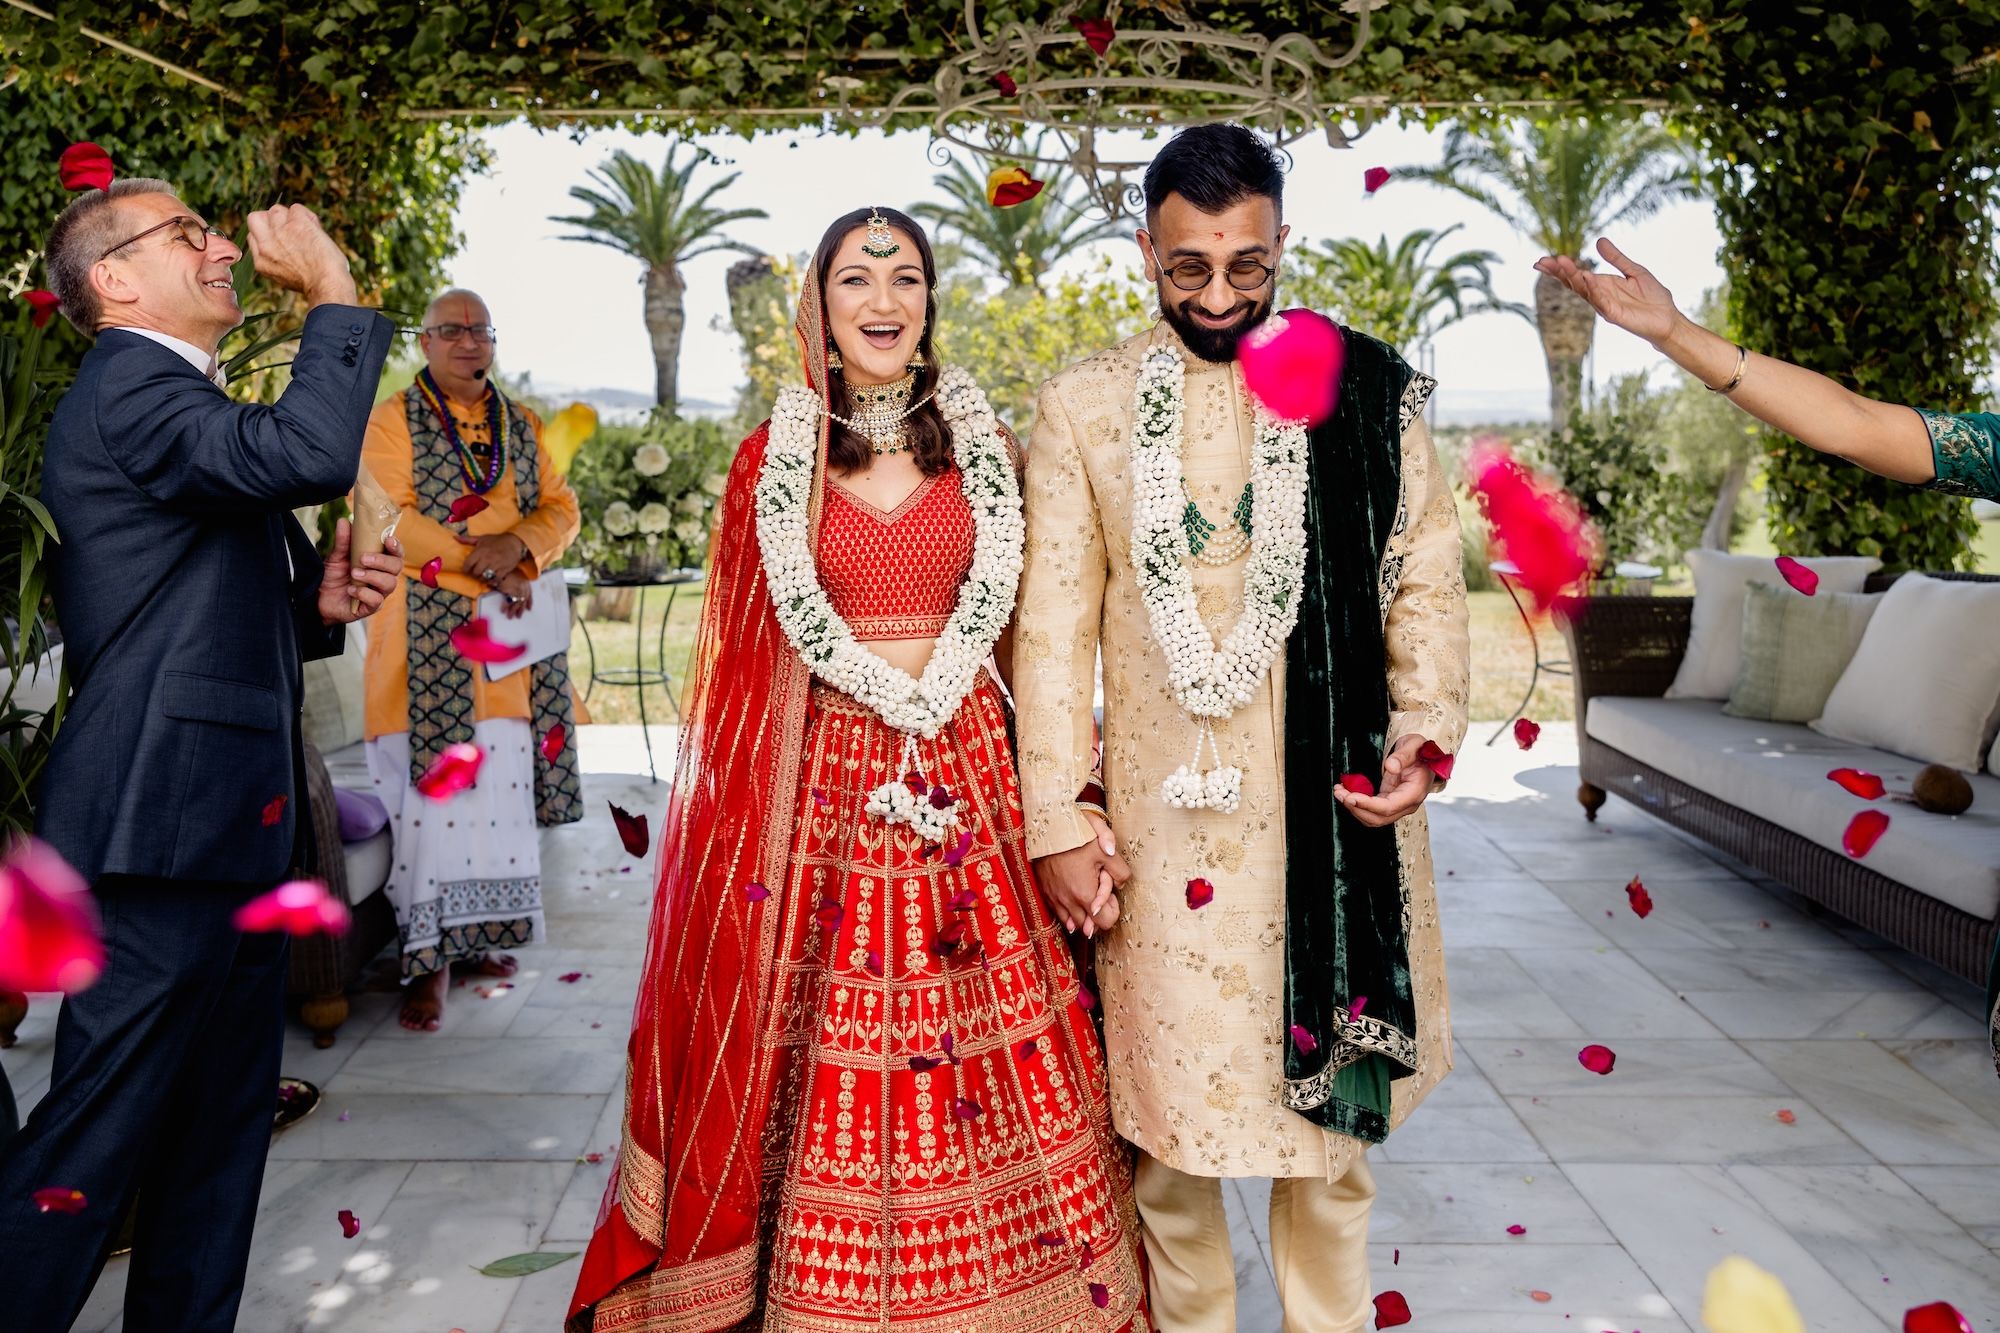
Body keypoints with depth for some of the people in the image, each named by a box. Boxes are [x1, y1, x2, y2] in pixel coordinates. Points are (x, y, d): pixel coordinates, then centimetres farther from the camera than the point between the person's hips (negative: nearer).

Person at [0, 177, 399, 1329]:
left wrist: (317, 602, 8)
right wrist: (334, 295, -15)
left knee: (222, 1131, 16)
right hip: (168, 822, -10)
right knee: (98, 1137, -2)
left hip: (229, 825, 10)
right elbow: (308, 453, -29)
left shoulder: (172, 397, 22)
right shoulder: (129, 388, -10)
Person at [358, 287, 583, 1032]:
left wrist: (516, 546, -12)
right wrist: (484, 567, -15)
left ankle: (475, 933, 11)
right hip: (427, 633, -4)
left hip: (509, 628, 4)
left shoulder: (522, 426, 17)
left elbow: (562, 510, 9)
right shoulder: (393, 421, 4)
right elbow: (391, 521, -8)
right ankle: (428, 956, -6)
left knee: (501, 782, 2)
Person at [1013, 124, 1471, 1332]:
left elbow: (1427, 581, 5)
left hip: (1329, 801, 1)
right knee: (1169, 1099, 10)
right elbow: (1055, 620, 0)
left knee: (1333, 1094, 13)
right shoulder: (1086, 406, 1)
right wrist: (1060, 813, -3)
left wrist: (1426, 729, -10)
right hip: (1161, 811, 0)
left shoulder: (1365, 391, 2)